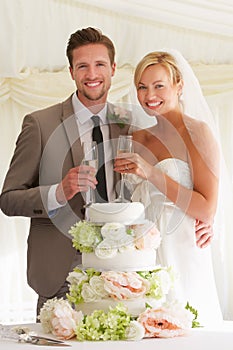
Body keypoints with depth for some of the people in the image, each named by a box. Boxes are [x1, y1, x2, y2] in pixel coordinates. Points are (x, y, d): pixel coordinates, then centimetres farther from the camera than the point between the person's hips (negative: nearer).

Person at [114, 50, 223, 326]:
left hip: (182, 254, -5)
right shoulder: (138, 139, 12)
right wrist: (126, 170, 6)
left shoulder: (197, 132, -5)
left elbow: (207, 211, -13)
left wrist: (151, 174, -16)